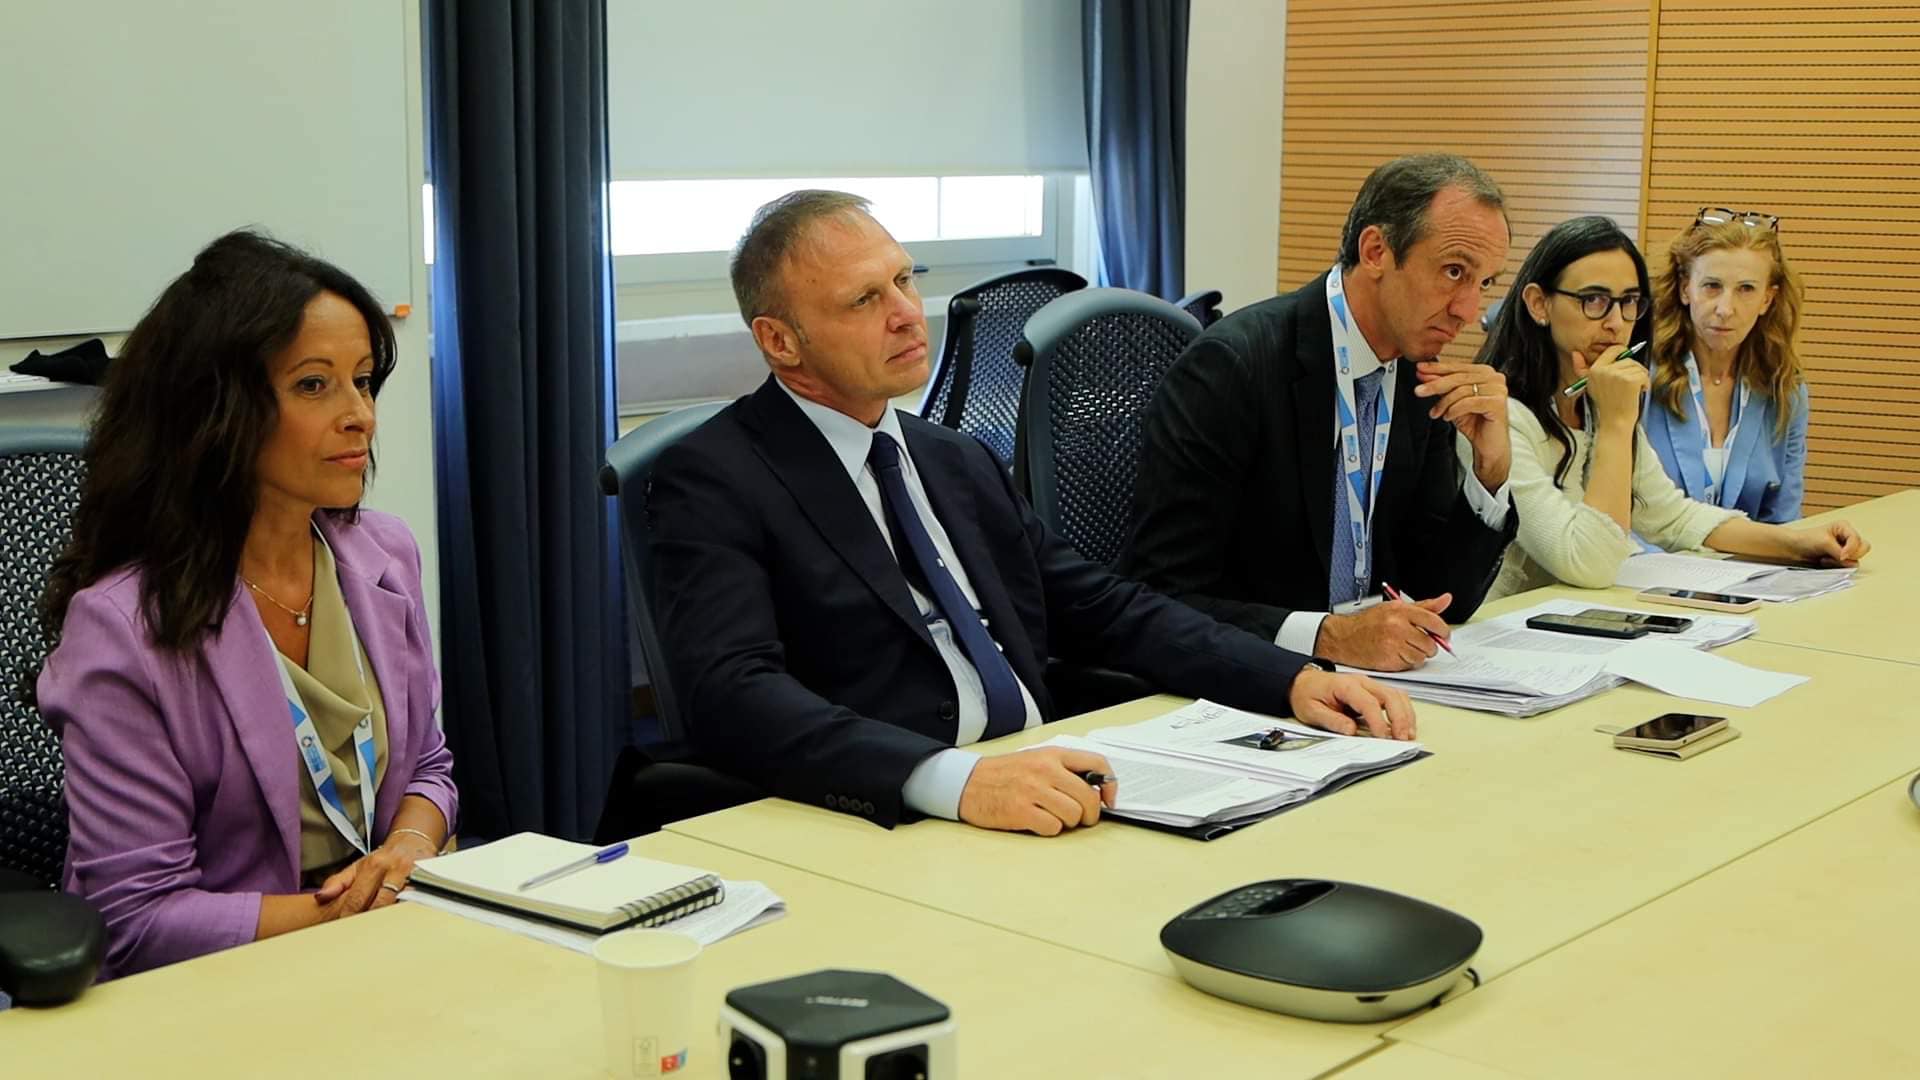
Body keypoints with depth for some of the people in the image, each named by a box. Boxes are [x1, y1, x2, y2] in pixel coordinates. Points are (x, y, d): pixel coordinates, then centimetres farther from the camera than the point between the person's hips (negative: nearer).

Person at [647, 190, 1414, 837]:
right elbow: (733, 696, -19)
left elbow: (1106, 612, 20)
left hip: (1052, 804, 7)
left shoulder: (961, 464, 19)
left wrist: (1293, 680, 5)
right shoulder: (713, 482, -4)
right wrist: (955, 779, -32)